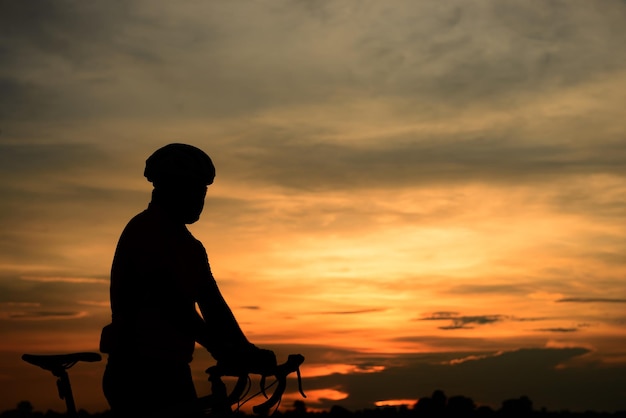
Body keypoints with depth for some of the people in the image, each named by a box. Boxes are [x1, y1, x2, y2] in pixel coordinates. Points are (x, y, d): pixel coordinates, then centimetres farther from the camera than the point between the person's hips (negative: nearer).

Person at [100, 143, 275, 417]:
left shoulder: (189, 246, 17)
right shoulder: (145, 232, -12)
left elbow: (213, 306, 10)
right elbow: (174, 305, -22)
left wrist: (245, 352, -3)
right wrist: (221, 350, -25)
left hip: (168, 371, 9)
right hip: (140, 374, -9)